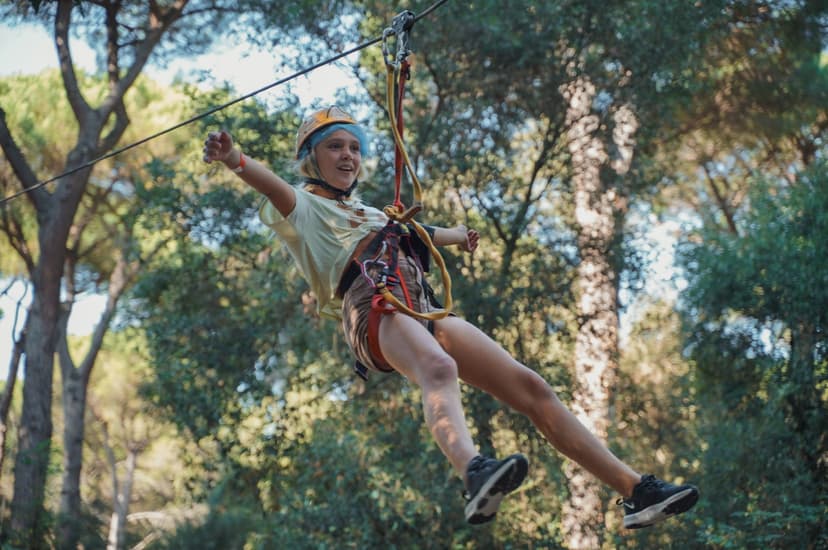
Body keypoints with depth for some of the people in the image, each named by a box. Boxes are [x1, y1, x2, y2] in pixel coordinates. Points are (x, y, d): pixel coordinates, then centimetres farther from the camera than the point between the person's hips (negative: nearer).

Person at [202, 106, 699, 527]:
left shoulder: (368, 213, 36)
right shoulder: (304, 206, 12)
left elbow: (413, 234, 56)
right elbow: (274, 187, -11)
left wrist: (457, 235, 73)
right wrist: (234, 159, -32)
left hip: (424, 311, 8)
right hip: (373, 306, -7)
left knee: (530, 387, -3)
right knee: (439, 370, -40)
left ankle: (636, 491, -3)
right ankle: (476, 474, -70)